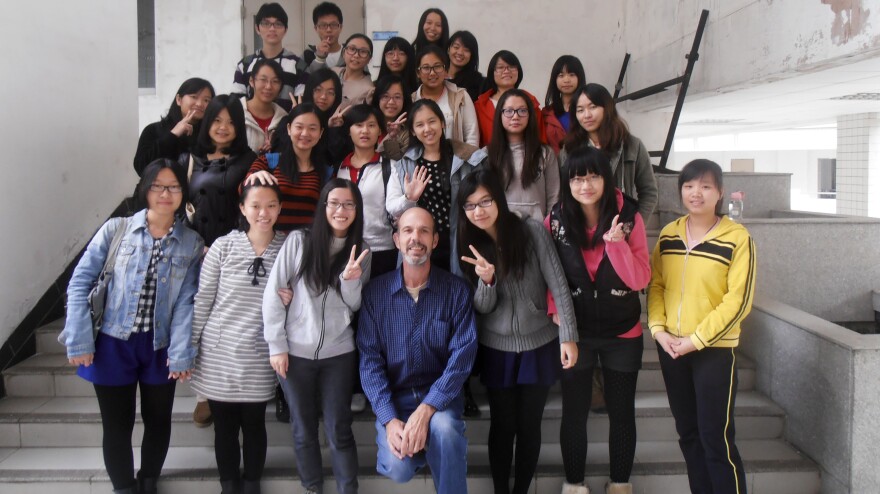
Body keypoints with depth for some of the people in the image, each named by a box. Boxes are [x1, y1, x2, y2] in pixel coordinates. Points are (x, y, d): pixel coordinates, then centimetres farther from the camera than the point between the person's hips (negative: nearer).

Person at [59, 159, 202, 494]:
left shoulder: (192, 244, 1)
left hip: (160, 347, 2)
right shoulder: (116, 229, -4)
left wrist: (181, 352, -13)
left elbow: (187, 301, -5)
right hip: (113, 344, -1)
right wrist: (79, 340, -10)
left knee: (158, 421, 15)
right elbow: (80, 282, -4)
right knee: (117, 425, 9)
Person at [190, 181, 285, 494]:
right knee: (225, 427, 13)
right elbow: (202, 302, 0)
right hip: (218, 355, 0)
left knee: (254, 426, 13)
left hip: (260, 360, 0)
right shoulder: (223, 246, -6)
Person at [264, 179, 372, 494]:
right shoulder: (298, 241, -6)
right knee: (304, 429, 12)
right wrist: (276, 345, -8)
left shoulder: (361, 250, 2)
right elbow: (273, 294, -5)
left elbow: (354, 306, 1)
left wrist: (350, 280, -19)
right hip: (295, 352, -1)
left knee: (339, 429, 5)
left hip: (338, 353, 1)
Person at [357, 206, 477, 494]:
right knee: (398, 468, -22)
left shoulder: (457, 291, -5)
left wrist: (426, 410, -24)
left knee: (444, 430, -34)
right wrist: (389, 420, -19)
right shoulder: (376, 292, -3)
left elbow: (462, 356, -12)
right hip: (393, 397, 1)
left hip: (440, 395, -1)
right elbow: (370, 359, -6)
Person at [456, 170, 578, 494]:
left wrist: (568, 336, -15)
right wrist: (486, 280, -25)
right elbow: (482, 307, -5)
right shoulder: (470, 245, -2)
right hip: (496, 349, 2)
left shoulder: (532, 231, -12)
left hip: (539, 346, -1)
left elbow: (558, 285, -10)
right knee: (502, 425, 9)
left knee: (529, 425, 9)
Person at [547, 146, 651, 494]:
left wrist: (616, 243, -25)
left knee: (621, 411, 12)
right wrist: (555, 311, -12)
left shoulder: (629, 217, -10)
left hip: (623, 334, 0)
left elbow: (640, 280, -12)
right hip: (574, 333, 0)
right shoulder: (556, 219, -8)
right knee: (574, 412, 10)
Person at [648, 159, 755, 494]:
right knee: (687, 433, 14)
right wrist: (659, 329, -7)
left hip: (715, 349, -5)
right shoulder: (668, 234, 6)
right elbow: (655, 285, 7)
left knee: (716, 437, -4)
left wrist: (696, 339, -15)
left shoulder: (737, 238, -10)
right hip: (671, 348, 5)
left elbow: (738, 300, -13)